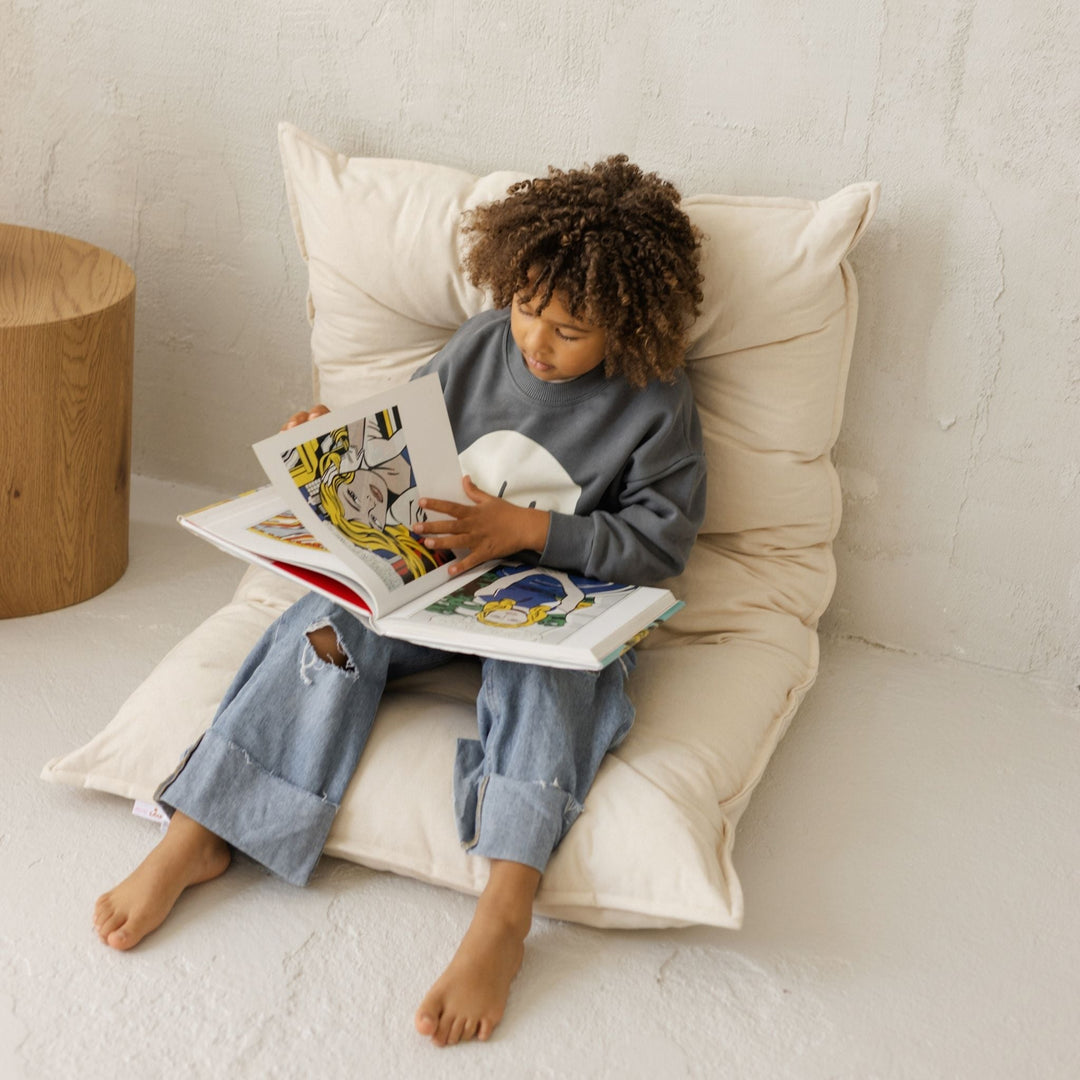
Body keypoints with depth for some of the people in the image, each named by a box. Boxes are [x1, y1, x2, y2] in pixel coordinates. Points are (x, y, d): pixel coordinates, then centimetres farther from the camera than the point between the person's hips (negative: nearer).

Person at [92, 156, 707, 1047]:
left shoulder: (656, 404, -7)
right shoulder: (479, 348, 4)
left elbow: (659, 542, -9)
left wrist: (525, 528, -18)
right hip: (437, 572, 4)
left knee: (540, 672, -37)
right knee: (328, 621, -23)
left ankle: (504, 914, -45)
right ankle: (197, 835, -20)